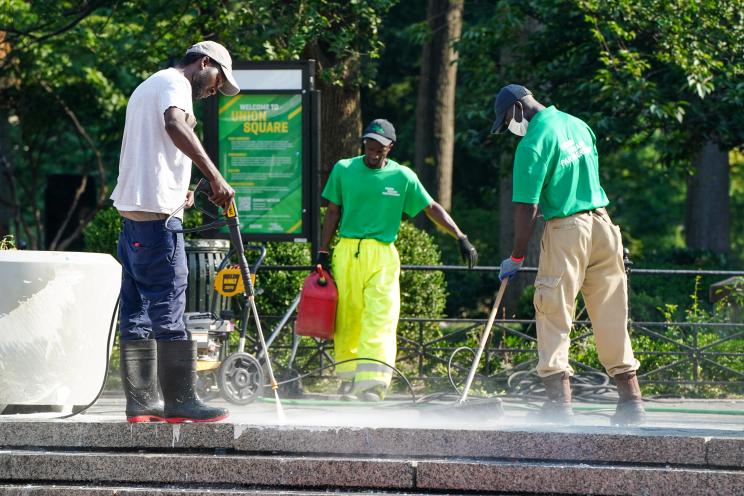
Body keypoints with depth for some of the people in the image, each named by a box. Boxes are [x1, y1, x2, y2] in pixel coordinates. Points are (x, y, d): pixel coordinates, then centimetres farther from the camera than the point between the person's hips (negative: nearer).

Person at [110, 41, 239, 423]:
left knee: (137, 308, 7)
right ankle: (180, 401, -10)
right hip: (156, 210, -10)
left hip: (130, 210, 10)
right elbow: (175, 125, -26)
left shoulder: (146, 87, 27)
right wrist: (214, 176, -30)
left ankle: (141, 401, 6)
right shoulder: (175, 83, -4)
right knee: (169, 307, -9)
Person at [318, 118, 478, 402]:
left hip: (382, 255, -1)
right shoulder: (343, 170, 7)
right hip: (346, 253, 1)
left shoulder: (403, 177, 4)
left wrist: (461, 237, 1)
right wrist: (323, 253, 6)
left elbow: (432, 208, 9)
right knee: (346, 321, 3)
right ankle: (348, 381, 16)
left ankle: (371, 387, -23)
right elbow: (333, 213, 11)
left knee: (380, 320, -14)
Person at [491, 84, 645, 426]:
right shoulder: (579, 126, 12)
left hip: (565, 229, -7)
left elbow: (527, 208, -13)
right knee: (611, 316, 10)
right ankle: (631, 400, 9)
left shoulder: (533, 143, -11)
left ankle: (559, 401, -11)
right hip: (602, 222, 7)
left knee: (554, 314, -2)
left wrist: (516, 258, -7)